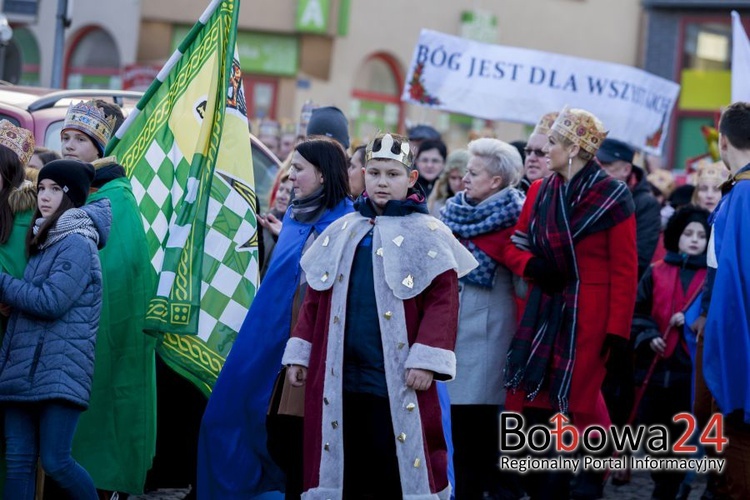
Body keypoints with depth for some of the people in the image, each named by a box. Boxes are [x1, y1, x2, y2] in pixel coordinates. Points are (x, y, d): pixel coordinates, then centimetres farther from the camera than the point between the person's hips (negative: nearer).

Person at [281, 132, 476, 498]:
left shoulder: (427, 234, 0)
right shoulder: (342, 232, 15)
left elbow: (443, 300, -7)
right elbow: (316, 298, 17)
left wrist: (426, 360, -15)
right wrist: (299, 353, 12)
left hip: (397, 381, -5)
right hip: (338, 377, 5)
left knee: (397, 467, -4)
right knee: (346, 464, 9)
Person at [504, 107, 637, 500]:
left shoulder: (612, 196, -8)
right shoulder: (540, 191, 9)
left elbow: (624, 271, -9)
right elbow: (514, 247, 14)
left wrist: (618, 332, -13)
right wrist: (532, 265, -9)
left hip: (589, 316, -5)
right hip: (543, 311, 6)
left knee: (577, 402, -2)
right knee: (533, 403, 2)